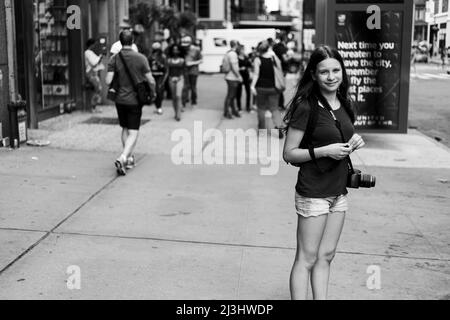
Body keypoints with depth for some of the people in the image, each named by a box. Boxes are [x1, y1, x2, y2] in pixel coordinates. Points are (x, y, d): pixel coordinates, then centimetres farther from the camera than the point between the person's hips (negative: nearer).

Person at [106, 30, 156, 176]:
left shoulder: (114, 58, -4)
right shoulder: (141, 58, -10)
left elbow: (108, 81, -9)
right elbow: (151, 81, -8)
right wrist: (153, 92, 12)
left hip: (120, 99, 3)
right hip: (135, 100, -3)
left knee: (125, 129, 19)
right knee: (133, 132, 0)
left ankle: (129, 158, 24)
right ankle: (122, 158, -18)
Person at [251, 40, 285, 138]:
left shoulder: (258, 60, -9)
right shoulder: (274, 57, -1)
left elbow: (256, 74, -14)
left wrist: (253, 86, -14)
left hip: (261, 87, -2)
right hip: (273, 87, 2)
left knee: (261, 108, 12)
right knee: (274, 108, 5)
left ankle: (262, 128, 19)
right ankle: (279, 126, -12)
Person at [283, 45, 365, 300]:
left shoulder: (344, 104, 7)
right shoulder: (306, 108, -14)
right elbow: (289, 154, -13)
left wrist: (354, 142, 0)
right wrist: (325, 150, -22)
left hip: (339, 192, 7)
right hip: (314, 192, -7)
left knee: (326, 256, 14)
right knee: (307, 259, 1)